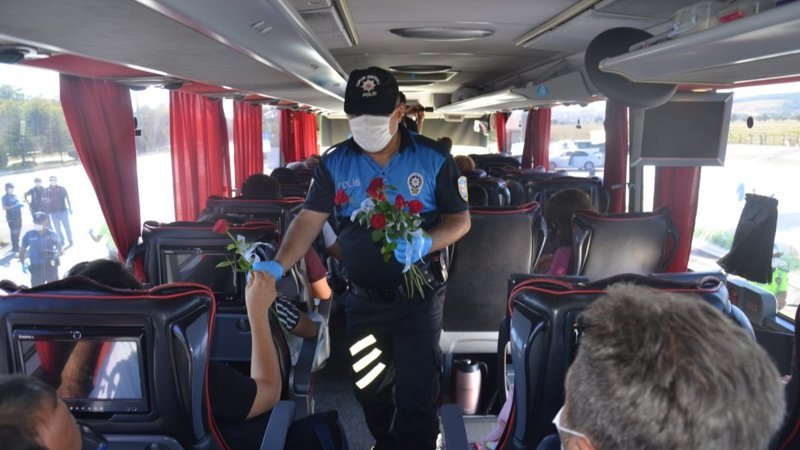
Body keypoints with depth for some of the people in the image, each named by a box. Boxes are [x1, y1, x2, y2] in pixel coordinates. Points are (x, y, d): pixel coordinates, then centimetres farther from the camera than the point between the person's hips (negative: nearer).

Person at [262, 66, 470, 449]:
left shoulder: (433, 158, -7)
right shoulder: (334, 163, -2)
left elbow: (460, 219, -3)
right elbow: (310, 220, -4)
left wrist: (425, 243, -23)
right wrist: (278, 266, -18)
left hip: (418, 298, -2)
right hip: (362, 300, 3)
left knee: (415, 396, 3)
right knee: (369, 391, 18)